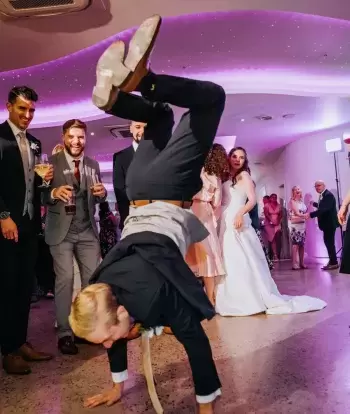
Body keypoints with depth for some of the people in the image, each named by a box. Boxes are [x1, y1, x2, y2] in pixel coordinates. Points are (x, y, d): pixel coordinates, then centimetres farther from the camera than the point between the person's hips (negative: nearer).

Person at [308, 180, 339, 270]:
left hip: (330, 223, -10)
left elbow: (324, 209, -30)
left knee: (330, 242, -8)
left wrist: (310, 215, -34)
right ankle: (332, 261, 26)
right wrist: (314, 204, 15)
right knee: (328, 242, 16)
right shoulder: (322, 195, 13)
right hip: (327, 223, 10)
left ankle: (334, 263, -1)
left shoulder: (328, 195, -18)